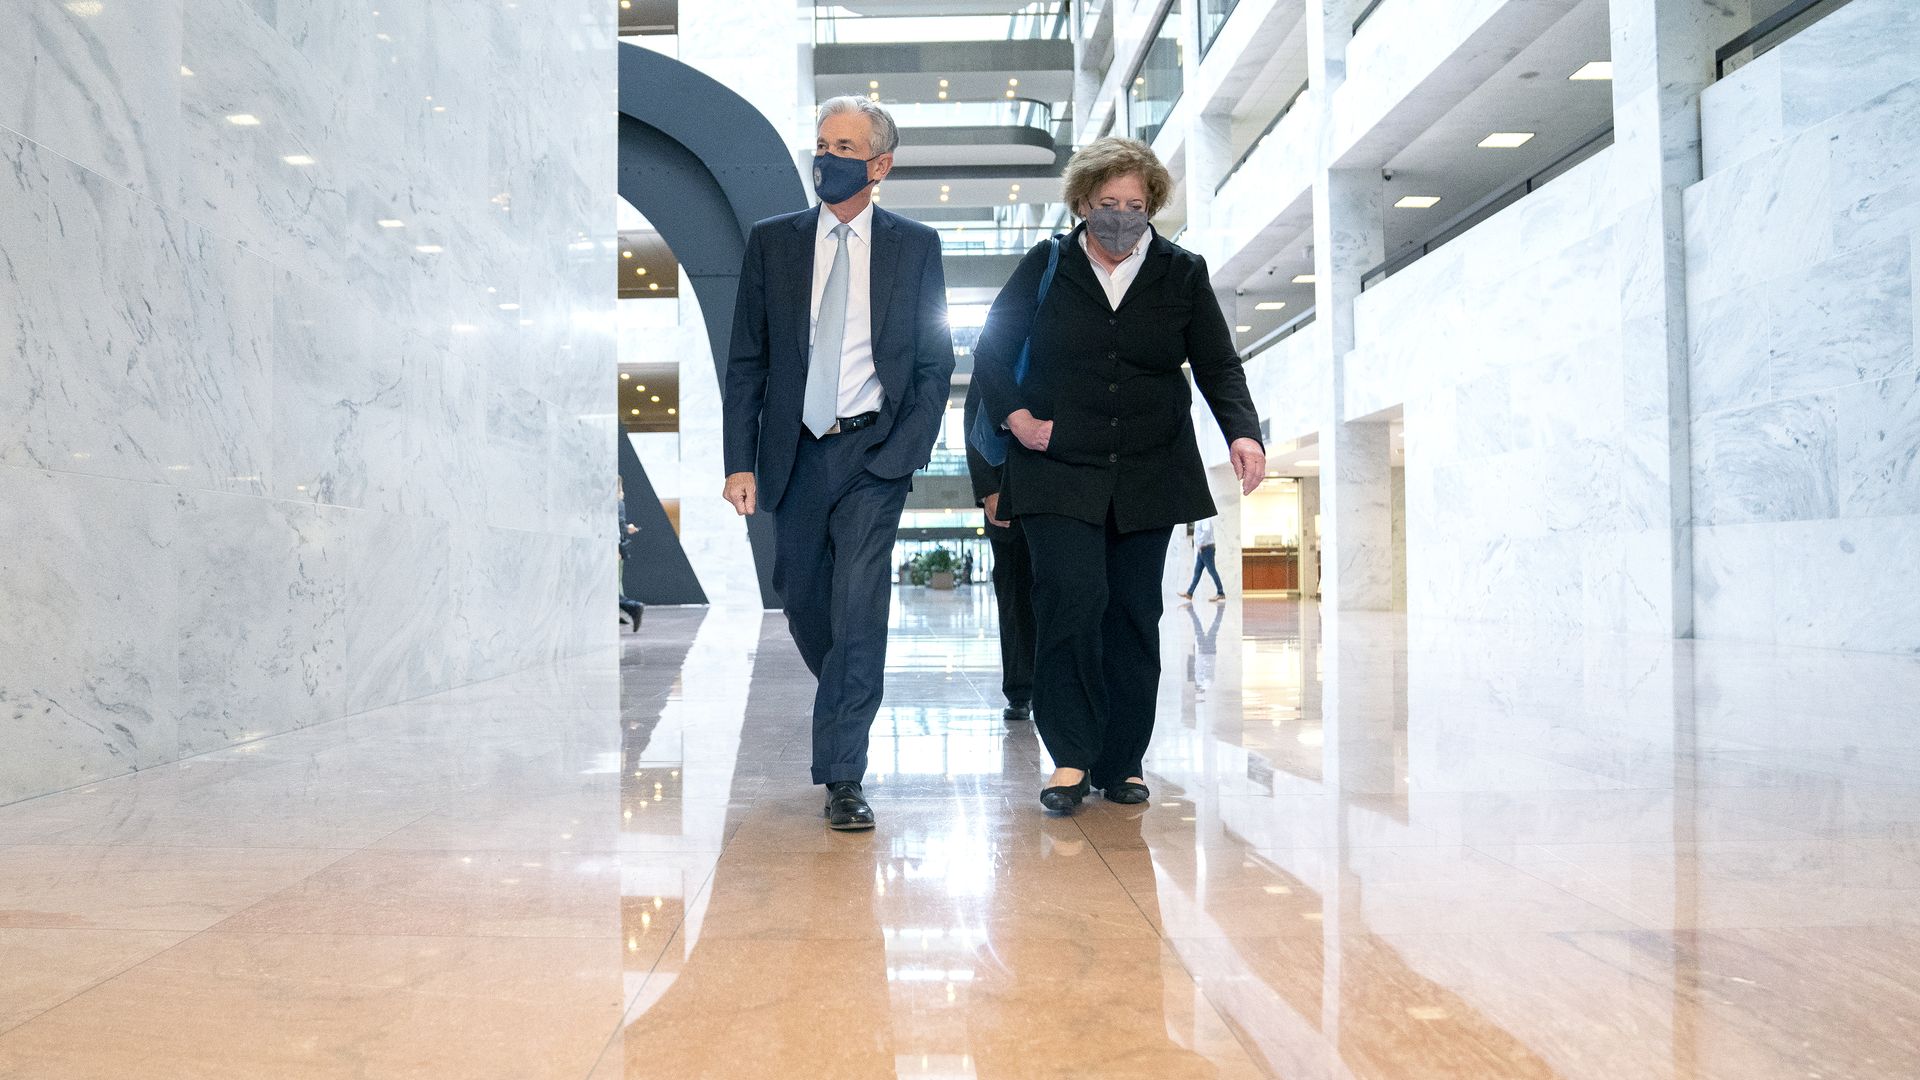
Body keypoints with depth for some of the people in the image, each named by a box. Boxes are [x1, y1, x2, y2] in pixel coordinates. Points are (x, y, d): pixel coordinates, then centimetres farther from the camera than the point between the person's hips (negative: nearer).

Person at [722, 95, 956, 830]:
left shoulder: (915, 246, 3)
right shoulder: (772, 241, 6)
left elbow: (935, 361, 4)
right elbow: (746, 361, 4)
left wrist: (908, 450, -7)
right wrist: (740, 461, -4)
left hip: (873, 452, -2)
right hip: (794, 452, 3)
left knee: (858, 607, -11)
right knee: (801, 603, 12)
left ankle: (842, 777, -3)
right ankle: (848, 708, 40)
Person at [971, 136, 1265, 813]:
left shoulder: (1183, 274, 7)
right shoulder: (1045, 268, 4)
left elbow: (1219, 365, 4)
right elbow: (991, 351, 8)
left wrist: (1242, 432, -13)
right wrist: (1015, 416, -6)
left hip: (1148, 476, 2)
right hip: (1059, 471, -2)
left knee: (1134, 616, 3)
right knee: (1072, 600, -16)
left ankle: (1121, 763, 14)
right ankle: (1071, 757, -6)